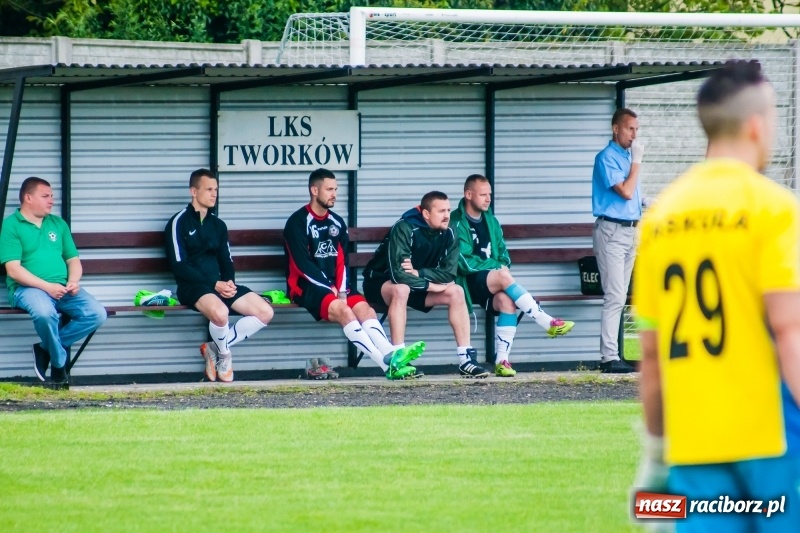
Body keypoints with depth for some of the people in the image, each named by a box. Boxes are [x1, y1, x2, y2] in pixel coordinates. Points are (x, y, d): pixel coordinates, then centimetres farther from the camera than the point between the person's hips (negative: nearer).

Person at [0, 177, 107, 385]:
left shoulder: (58, 223, 19)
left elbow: (73, 259, 19)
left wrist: (73, 281, -5)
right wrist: (47, 286, -18)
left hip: (63, 288, 6)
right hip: (28, 288, -6)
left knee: (97, 314, -19)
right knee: (45, 312, -40)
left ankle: (47, 348, -5)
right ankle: (59, 361, -13)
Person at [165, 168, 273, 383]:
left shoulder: (218, 225, 18)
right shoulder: (179, 222, -3)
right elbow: (179, 267, -11)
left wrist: (229, 282, -6)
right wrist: (214, 284, -17)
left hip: (220, 285, 7)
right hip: (192, 287, -7)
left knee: (265, 312, -12)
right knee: (220, 312, -38)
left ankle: (215, 347, -1)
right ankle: (224, 355, -6)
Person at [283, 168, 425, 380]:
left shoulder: (337, 223, 17)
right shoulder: (298, 223, -3)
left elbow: (342, 262, 11)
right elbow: (302, 265, -11)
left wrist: (342, 289, -7)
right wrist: (330, 289, -14)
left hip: (335, 287, 6)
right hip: (306, 288, -6)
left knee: (364, 308, -22)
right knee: (343, 310, -31)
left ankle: (391, 355, -43)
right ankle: (387, 363, -45)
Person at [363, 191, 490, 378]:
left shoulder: (448, 234, -7)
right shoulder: (404, 229, -27)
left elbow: (449, 274, -12)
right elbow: (398, 274, -34)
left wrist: (418, 273, -27)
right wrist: (431, 285, -25)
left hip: (416, 285, 6)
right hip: (380, 283, -6)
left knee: (456, 292, -12)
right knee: (401, 289, -37)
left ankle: (466, 359, -13)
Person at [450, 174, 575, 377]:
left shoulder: (491, 221, 17)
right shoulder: (456, 223, -5)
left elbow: (502, 253, 17)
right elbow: (464, 262, -13)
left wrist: (503, 266, -6)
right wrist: (497, 267, -11)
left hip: (491, 281, 5)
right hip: (469, 282, -5)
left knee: (507, 300, -28)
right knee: (503, 277, -32)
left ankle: (502, 360, -32)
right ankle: (548, 323, -32)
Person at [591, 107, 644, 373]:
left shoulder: (628, 156, 15)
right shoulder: (607, 158, -10)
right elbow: (625, 191, -19)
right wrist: (637, 161, -11)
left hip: (629, 230, 8)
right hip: (611, 231, -8)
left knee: (618, 297, 7)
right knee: (615, 296, -13)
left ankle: (609, 355, 8)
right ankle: (610, 357, -14)